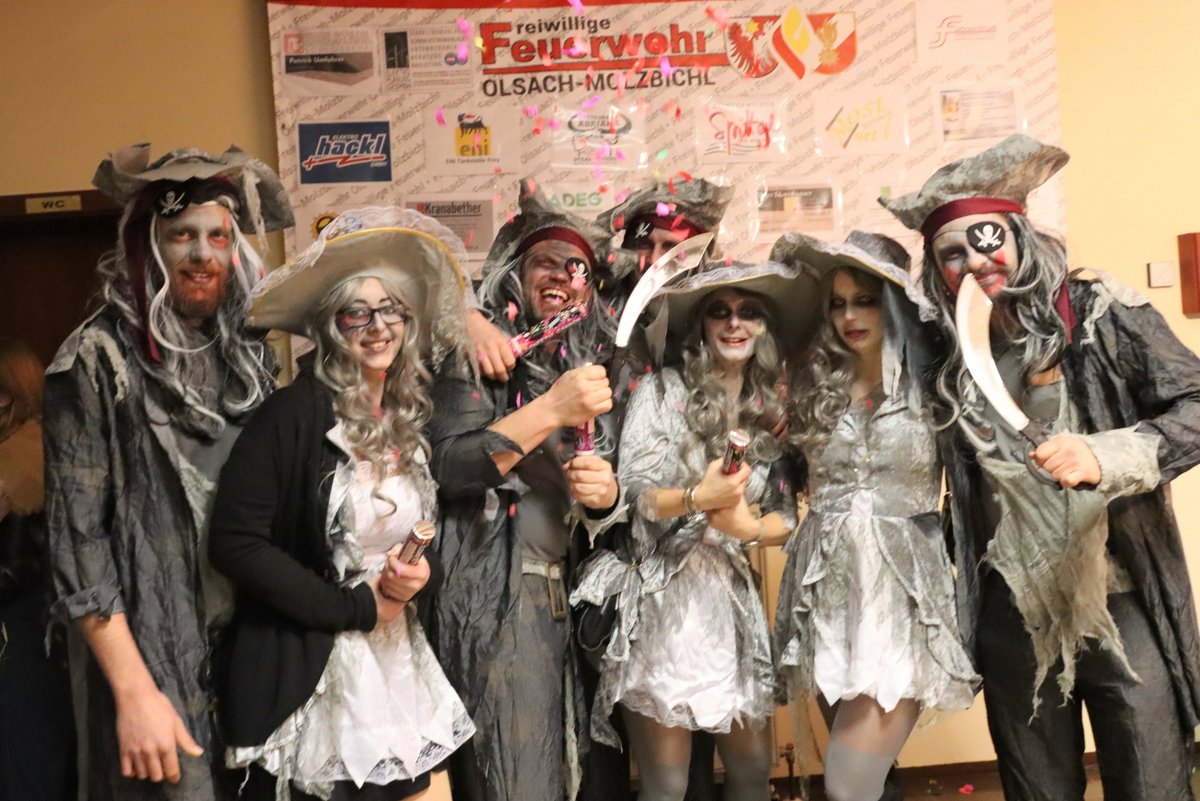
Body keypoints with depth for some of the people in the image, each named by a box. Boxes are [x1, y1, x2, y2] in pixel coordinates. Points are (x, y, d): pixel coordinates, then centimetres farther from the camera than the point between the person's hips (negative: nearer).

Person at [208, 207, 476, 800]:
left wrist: (419, 573, -5)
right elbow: (234, 543, -18)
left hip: (401, 659, 6)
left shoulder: (413, 417, 5)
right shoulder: (294, 415, -14)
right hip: (307, 672, -6)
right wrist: (354, 607, -14)